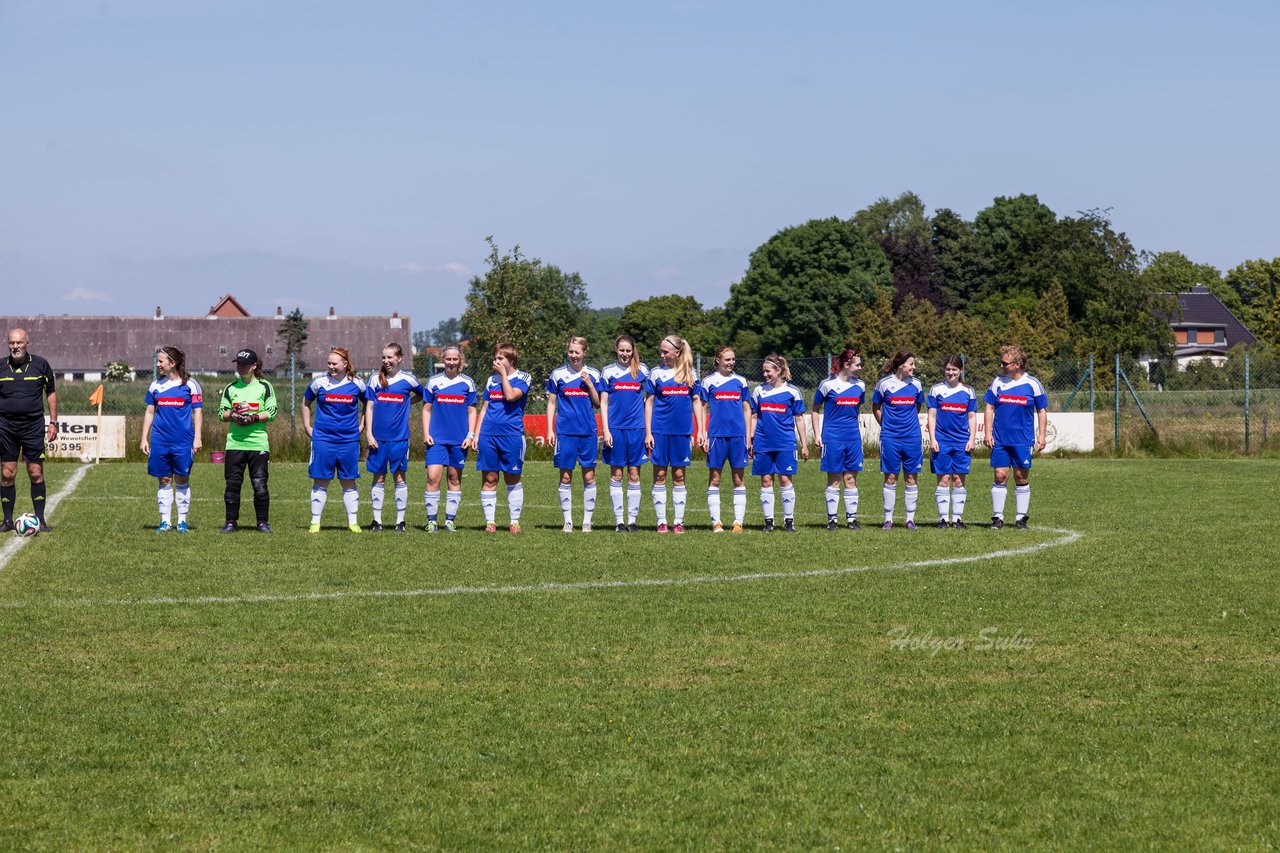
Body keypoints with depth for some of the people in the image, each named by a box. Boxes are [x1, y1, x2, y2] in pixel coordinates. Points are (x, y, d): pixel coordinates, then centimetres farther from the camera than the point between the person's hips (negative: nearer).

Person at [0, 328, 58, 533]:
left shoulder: (40, 365, 3)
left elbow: (51, 393, 10)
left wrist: (53, 422, 4)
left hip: (33, 426, -1)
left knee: (36, 474, -2)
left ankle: (40, 520, 4)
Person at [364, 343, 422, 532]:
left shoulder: (408, 379, 2)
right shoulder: (375, 379, 3)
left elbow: (422, 394, 20)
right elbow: (369, 407, 4)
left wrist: (407, 403, 4)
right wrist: (368, 433, -3)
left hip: (399, 437, -1)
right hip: (378, 437, 1)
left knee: (400, 477, 2)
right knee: (378, 478, 5)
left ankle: (400, 521, 7)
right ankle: (377, 520, 9)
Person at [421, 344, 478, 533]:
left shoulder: (468, 383, 5)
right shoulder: (433, 382, 5)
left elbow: (471, 411, 7)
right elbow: (426, 409, 8)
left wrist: (470, 435, -1)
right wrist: (426, 434, -2)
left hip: (459, 439, 1)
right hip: (437, 438, -1)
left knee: (455, 479, 6)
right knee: (433, 477, -11)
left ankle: (450, 520, 13)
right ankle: (432, 520, -4)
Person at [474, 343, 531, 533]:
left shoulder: (523, 378, 1)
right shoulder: (492, 379, 15)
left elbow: (511, 396, -18)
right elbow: (484, 408, 17)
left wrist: (503, 374, -8)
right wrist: (476, 435, 11)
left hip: (512, 435, -4)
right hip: (488, 435, 4)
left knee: (513, 479, 3)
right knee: (489, 479, 2)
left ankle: (515, 521, 10)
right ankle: (490, 521, 6)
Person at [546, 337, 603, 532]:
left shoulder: (593, 374, 7)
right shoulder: (558, 374, 5)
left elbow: (598, 403, 7)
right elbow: (551, 403, 8)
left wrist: (589, 384, -7)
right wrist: (550, 430, 2)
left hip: (588, 432, 1)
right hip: (565, 432, -1)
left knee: (589, 476, 1)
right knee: (565, 477, 1)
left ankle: (587, 521, 8)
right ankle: (568, 521, 8)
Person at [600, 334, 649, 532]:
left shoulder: (642, 370, 6)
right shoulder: (608, 372, 5)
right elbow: (603, 403, 5)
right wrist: (606, 430, -3)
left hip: (636, 427, 0)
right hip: (615, 427, 0)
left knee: (634, 474, 2)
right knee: (616, 474, 2)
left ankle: (632, 519, 8)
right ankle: (619, 520, 7)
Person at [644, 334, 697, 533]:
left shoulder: (690, 374, 6)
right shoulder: (656, 373, 2)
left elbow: (696, 402, 10)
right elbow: (649, 403, 3)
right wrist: (648, 432, -3)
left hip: (682, 431, 1)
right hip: (660, 431, -1)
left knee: (679, 476, 5)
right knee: (660, 476, 1)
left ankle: (679, 522, 9)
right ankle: (661, 522, 6)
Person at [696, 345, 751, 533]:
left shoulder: (740, 381, 9)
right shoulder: (708, 382, 3)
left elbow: (746, 408, 13)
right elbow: (702, 408, 5)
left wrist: (748, 435, 8)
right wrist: (702, 433, -2)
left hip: (738, 435, 2)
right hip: (716, 434, -2)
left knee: (739, 480, 2)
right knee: (714, 479, 0)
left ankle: (738, 522, 5)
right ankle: (716, 522, 5)